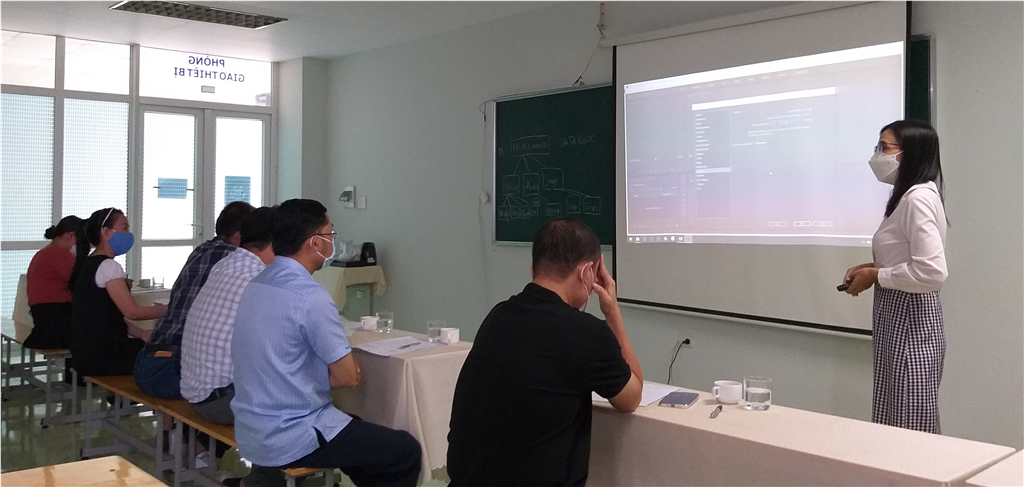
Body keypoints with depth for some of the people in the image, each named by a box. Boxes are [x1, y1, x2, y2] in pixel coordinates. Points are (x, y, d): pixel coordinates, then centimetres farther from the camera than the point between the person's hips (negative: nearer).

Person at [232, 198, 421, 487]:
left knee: (358, 428, 29)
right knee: (406, 451, 3)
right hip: (290, 439, -9)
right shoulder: (311, 297, -22)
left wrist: (342, 362, 7)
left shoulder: (256, 285, 5)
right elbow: (348, 376, -17)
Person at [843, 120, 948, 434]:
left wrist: (875, 276, -15)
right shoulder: (909, 195, 13)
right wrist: (873, 267, 9)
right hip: (898, 317, 10)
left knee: (910, 425, -2)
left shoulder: (918, 197, -17)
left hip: (910, 320, -10)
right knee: (894, 420, 15)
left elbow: (932, 272, -27)